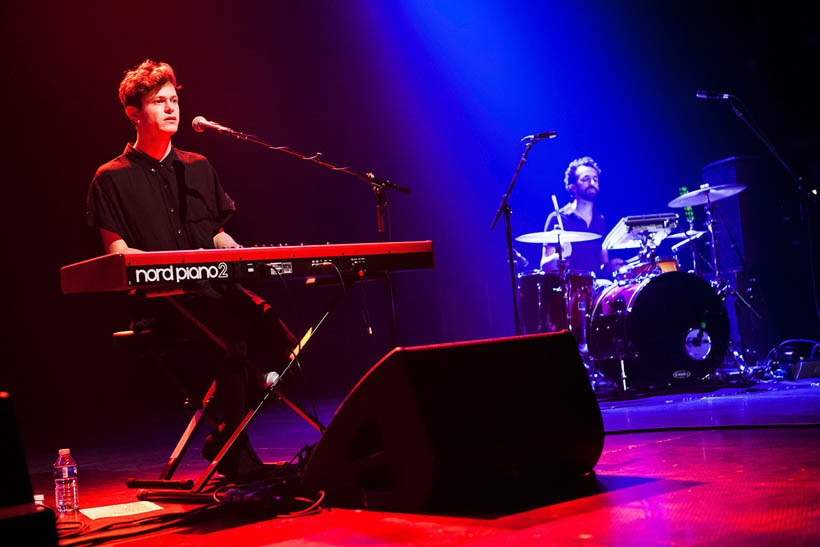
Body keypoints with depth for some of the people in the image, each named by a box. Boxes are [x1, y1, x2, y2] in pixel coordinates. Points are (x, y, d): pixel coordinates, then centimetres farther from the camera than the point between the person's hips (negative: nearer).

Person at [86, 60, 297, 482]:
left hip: (215, 287, 5)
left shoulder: (198, 168, 21)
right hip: (160, 300, -5)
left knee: (280, 345, -24)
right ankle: (236, 452, -18)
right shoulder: (113, 178, 6)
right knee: (235, 336, -33)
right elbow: (116, 253, -1)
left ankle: (225, 440, -7)